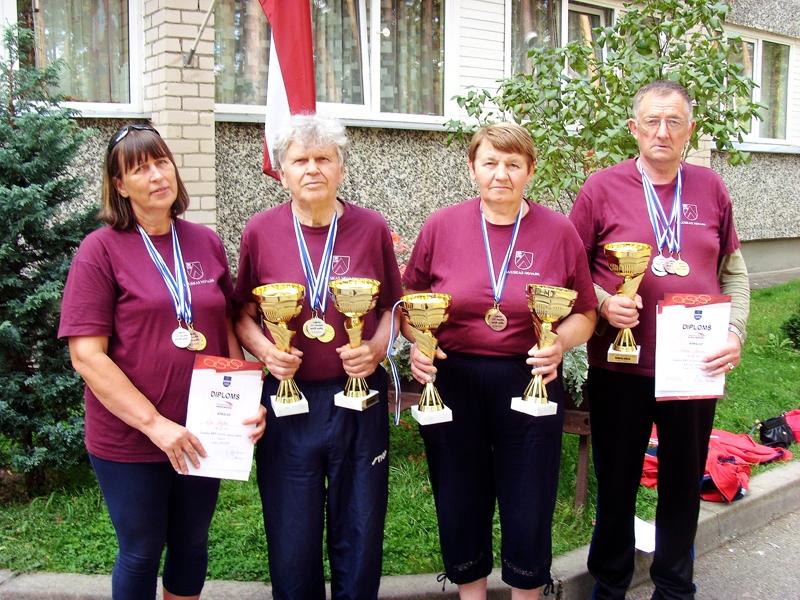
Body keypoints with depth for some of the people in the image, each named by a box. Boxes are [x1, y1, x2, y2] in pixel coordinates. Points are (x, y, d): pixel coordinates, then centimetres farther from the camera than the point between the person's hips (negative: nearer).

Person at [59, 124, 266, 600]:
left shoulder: (206, 243, 3)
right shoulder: (102, 249, -10)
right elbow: (86, 354, -15)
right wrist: (154, 424, -20)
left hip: (201, 436, 4)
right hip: (129, 441, -4)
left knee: (192, 545, 19)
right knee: (141, 554, 13)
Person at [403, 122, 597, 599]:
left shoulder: (559, 231, -1)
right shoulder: (442, 226, 0)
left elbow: (585, 314, 4)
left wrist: (560, 343, -16)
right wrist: (418, 343, -11)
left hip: (530, 384, -1)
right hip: (452, 384, 1)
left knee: (529, 515, 8)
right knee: (459, 511, 13)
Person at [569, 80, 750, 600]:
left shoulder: (710, 189, 5)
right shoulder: (603, 187, -4)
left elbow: (734, 271, 12)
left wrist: (736, 331, -2)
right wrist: (604, 304, -17)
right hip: (621, 366, -2)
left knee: (685, 481, 15)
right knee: (617, 481, 12)